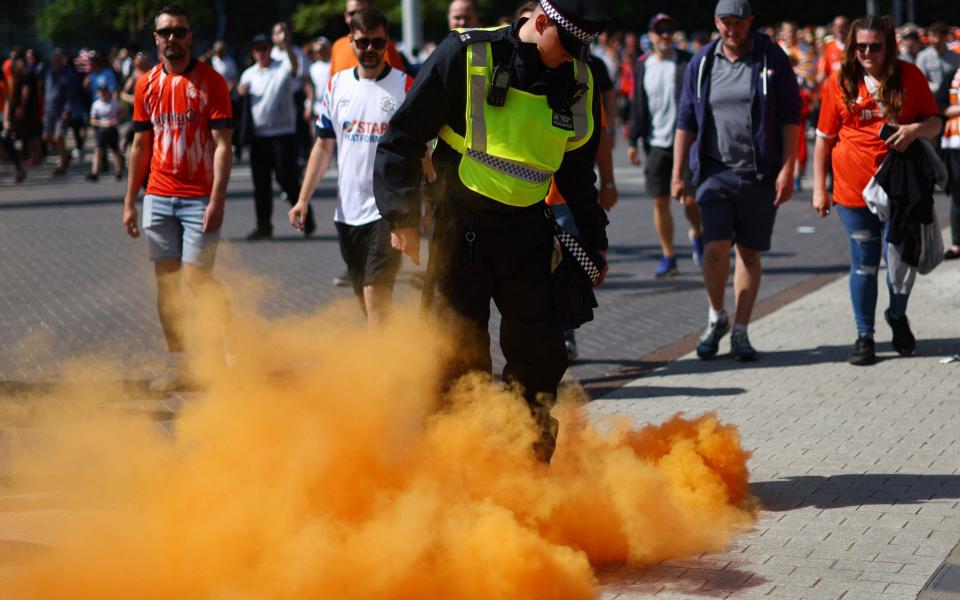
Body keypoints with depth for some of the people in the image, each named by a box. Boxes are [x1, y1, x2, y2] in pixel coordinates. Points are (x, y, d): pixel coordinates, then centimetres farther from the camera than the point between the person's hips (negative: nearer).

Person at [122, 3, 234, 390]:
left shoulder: (210, 81, -5)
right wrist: (129, 202, 11)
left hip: (199, 198, -5)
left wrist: (217, 200, -18)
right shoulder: (147, 85, 9)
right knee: (166, 280, 4)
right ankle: (177, 363, 10)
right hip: (158, 196, 5)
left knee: (196, 276, -9)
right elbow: (140, 146, 15)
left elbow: (222, 145, -9)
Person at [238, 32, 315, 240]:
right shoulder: (249, 75, 15)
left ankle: (305, 217, 8)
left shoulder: (282, 69, -1)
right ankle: (264, 226, 11)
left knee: (287, 179, -6)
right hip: (258, 135, 5)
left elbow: (294, 63, -24)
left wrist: (286, 43, -43)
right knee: (261, 183, 5)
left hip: (283, 133, -5)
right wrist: (241, 93, -5)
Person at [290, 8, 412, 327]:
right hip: (347, 209, 5)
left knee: (375, 292, -15)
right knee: (363, 295, 12)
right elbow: (323, 146, 13)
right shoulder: (337, 84, 8)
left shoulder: (404, 85, -5)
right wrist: (303, 199, 7)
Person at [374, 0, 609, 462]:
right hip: (461, 228, -4)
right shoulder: (464, 57, -10)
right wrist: (402, 216, -10)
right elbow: (402, 139, -5)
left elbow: (577, 171, 20)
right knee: (458, 355, -4)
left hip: (528, 233, 5)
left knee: (541, 354, 3)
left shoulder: (578, 81, 6)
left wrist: (593, 241, 19)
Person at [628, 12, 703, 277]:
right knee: (660, 201, 0)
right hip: (656, 144, 3)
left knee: (691, 199, -1)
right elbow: (638, 107, 12)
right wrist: (633, 141, 8)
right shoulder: (643, 66, 8)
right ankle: (668, 257, 8)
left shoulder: (687, 62, -1)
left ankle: (697, 235, 30)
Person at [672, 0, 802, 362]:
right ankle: (716, 318, 11)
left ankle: (740, 332, 13)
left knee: (749, 253, 4)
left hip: (760, 173, -1)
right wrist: (678, 173, 5)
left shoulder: (772, 59, -1)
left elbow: (790, 117, -1)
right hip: (715, 171, 1)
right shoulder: (702, 63, 5)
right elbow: (686, 121, 9)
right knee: (715, 249, -11)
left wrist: (787, 169, -8)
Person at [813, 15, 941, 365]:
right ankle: (864, 336, 14)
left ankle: (898, 316, 33)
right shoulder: (839, 84, 1)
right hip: (854, 189, 0)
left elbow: (935, 122, 6)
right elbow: (824, 138, 5)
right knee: (864, 264, 3)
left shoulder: (910, 77, 1)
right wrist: (819, 188, 2)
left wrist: (915, 129, -18)